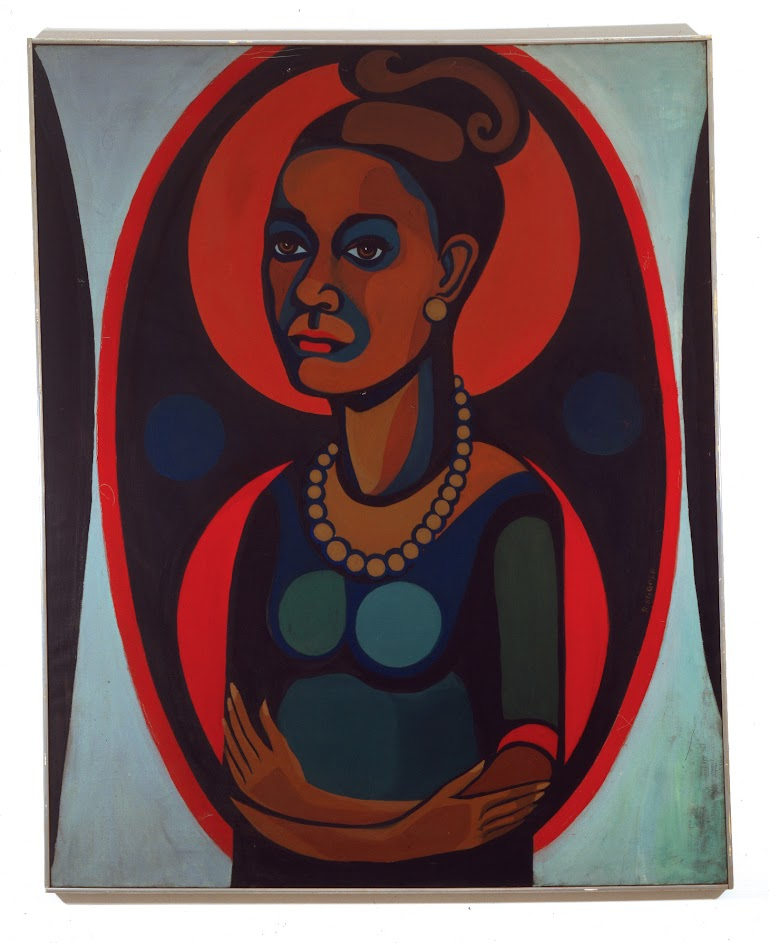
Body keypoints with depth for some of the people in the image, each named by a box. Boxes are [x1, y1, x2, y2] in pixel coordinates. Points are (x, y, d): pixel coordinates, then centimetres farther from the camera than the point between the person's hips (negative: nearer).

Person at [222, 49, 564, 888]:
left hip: (455, 873, -3)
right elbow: (241, 741, -1)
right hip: (279, 867, 4)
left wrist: (311, 817, -20)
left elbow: (533, 756, -16)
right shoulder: (278, 511, -5)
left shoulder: (509, 513, -18)